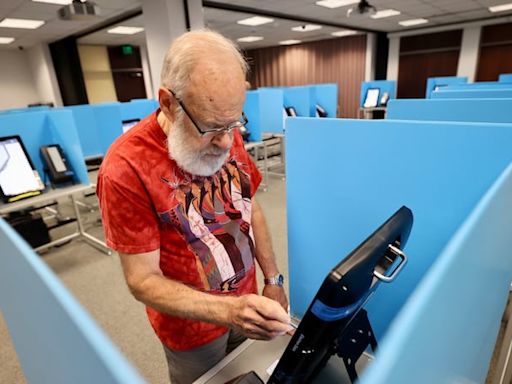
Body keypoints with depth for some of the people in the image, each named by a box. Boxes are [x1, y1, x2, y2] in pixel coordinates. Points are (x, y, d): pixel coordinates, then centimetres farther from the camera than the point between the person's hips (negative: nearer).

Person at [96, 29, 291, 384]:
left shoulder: (228, 136, -10)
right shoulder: (126, 168, -27)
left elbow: (250, 208, 1)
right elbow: (143, 281, -21)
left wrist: (273, 279, 0)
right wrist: (227, 311, -33)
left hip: (246, 304, 5)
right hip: (192, 328, -4)